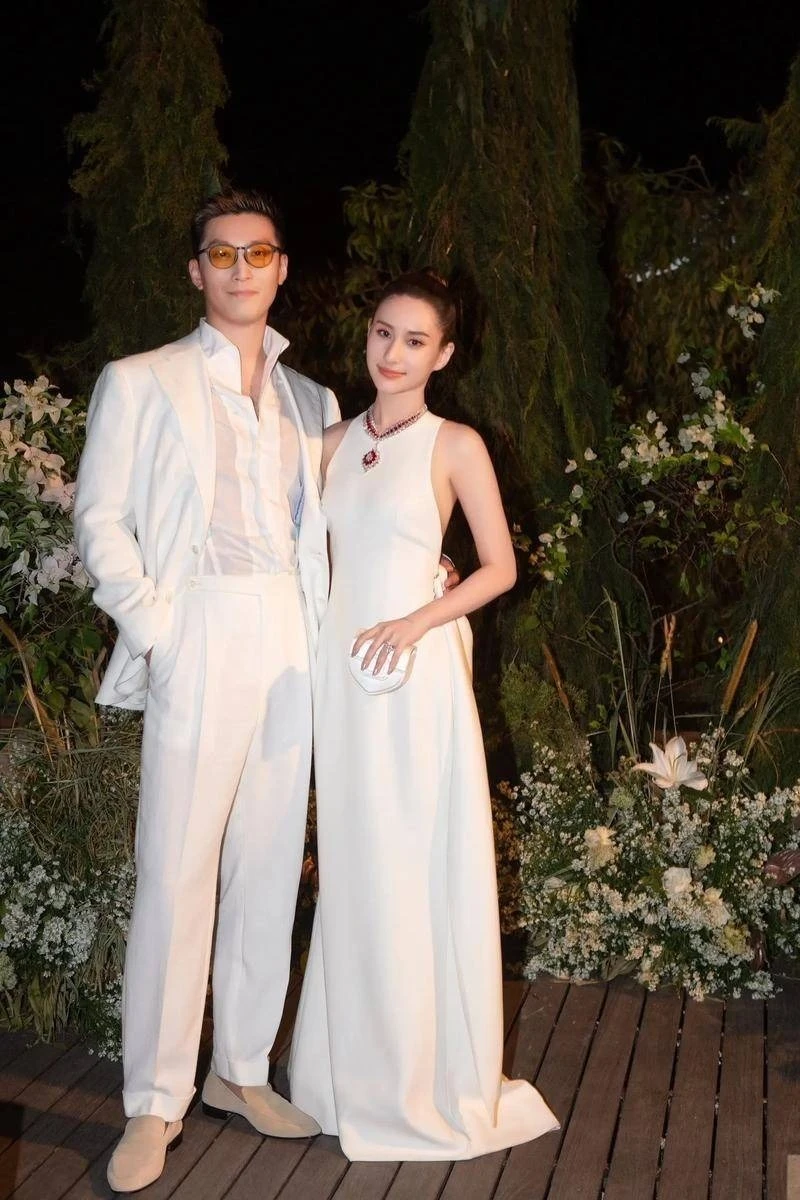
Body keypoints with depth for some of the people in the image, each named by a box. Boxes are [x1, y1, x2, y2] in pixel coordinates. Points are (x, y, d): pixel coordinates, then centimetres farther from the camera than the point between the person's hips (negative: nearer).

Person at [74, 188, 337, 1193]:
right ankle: (154, 1105, 8)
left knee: (270, 869, 9)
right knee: (175, 876, -6)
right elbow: (100, 519, 0)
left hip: (291, 648, 5)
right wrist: (152, 630, -9)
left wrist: (323, 634, 4)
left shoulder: (312, 401, 19)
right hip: (200, 644, -4)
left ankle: (240, 1072, 23)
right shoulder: (140, 383, 6)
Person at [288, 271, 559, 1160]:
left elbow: (499, 568, -3)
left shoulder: (455, 445, -2)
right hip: (341, 671, 4)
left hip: (418, 672, -4)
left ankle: (436, 1076, 19)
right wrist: (317, 643, 1)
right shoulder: (335, 441, 11)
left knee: (424, 869, 2)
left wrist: (417, 622, -16)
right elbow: (317, 555, 15)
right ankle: (359, 1065, 27)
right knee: (353, 868, 11)